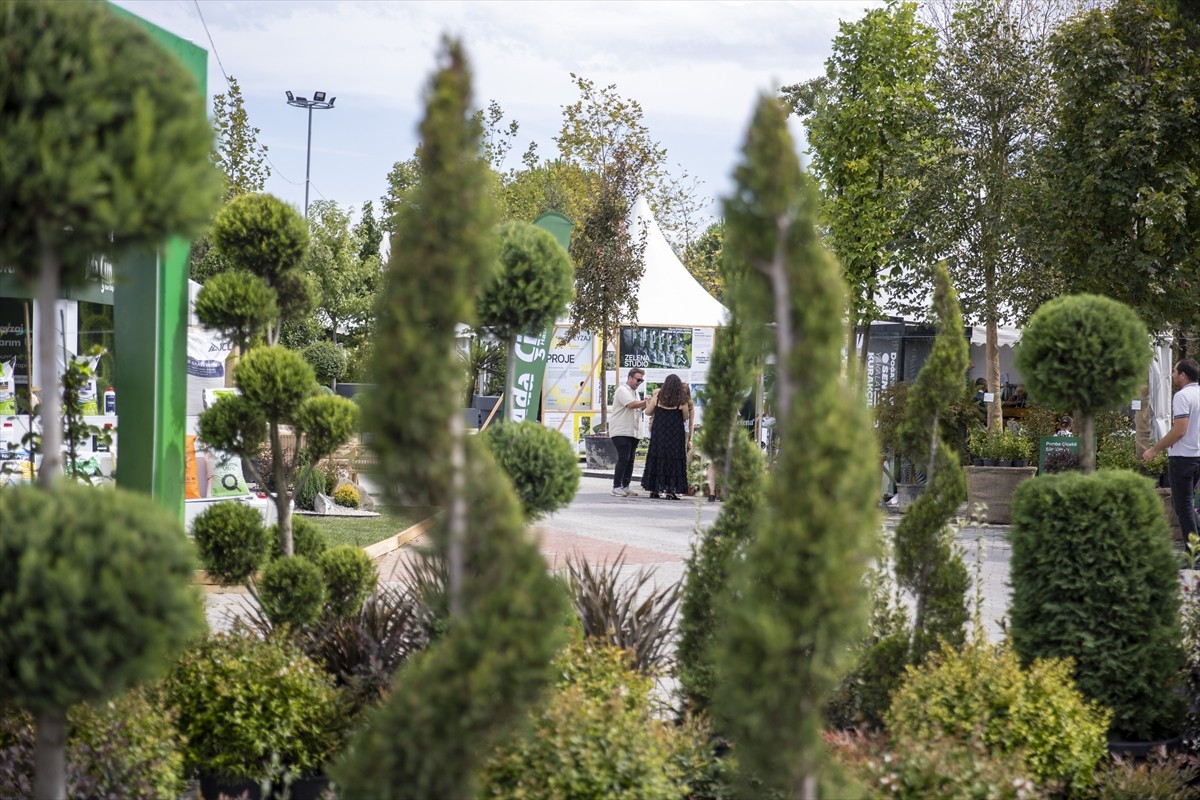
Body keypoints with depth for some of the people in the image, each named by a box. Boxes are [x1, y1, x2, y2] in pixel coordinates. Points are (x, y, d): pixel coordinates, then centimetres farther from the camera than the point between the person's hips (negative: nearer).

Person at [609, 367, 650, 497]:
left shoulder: (634, 392, 21)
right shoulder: (622, 390, -9)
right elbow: (631, 404, -22)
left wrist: (645, 405, 5)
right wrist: (646, 402, -14)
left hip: (633, 432, 9)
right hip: (621, 431, -9)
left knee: (630, 460, 7)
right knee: (623, 459, -14)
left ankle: (625, 487, 10)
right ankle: (616, 487, -11)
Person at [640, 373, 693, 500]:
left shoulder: (658, 397, -1)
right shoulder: (682, 401, -8)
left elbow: (648, 411, 7)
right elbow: (686, 418, 0)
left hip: (659, 433, 2)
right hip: (675, 436, -2)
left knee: (657, 459, 8)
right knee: (673, 460, 2)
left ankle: (654, 489, 9)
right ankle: (670, 490, -3)